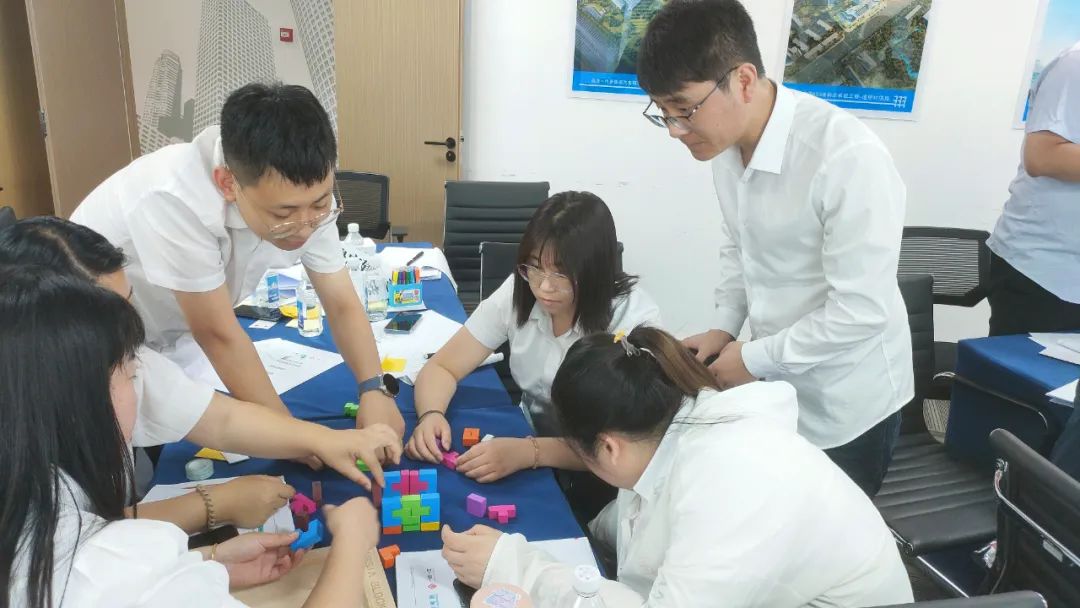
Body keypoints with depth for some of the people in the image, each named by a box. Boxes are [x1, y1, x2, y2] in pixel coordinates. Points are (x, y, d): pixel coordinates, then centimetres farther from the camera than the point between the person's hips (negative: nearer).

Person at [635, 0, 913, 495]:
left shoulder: (849, 159, -29)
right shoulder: (727, 143, -6)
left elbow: (861, 311, -26)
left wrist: (754, 359, -17)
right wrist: (723, 328, -1)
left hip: (847, 408, -6)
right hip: (775, 389, 6)